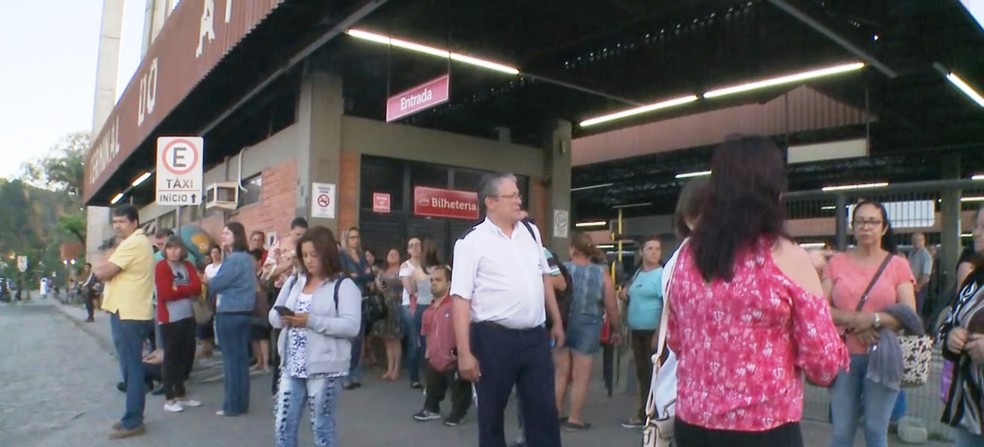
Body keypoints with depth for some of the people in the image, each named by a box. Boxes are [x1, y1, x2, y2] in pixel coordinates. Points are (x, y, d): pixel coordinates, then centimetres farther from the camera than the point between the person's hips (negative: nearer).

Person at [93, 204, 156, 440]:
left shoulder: (132, 243, -15)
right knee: (131, 367, 15)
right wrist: (105, 267, 1)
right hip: (130, 312, 11)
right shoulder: (139, 242, 20)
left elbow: (102, 272, -17)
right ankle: (132, 417, 24)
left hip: (127, 314, -11)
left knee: (131, 368, -6)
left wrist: (97, 268, 2)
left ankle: (133, 422, 0)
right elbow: (116, 271, 19)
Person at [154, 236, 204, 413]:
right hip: (169, 319, -6)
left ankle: (181, 394, 23)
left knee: (186, 356, 11)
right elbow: (165, 293, -16)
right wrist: (186, 290, -6)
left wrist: (178, 289, -13)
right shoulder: (161, 267, -5)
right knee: (171, 358, 1)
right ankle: (169, 399, 9)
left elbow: (197, 288, -2)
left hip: (188, 317, 6)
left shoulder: (188, 266, 11)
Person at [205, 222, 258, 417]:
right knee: (241, 358, 11)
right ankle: (241, 403, 18)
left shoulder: (233, 259, -16)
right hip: (243, 312, 9)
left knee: (231, 359, -2)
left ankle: (233, 405, 6)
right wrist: (213, 281, 2)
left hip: (230, 314, -9)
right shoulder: (246, 258, 14)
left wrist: (207, 280, 7)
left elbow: (216, 284, -14)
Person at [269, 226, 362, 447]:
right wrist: (283, 318, -9)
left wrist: (311, 321, -25)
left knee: (321, 426, 7)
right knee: (283, 424, 10)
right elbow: (273, 315, 15)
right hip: (291, 365, 6)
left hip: (324, 367, -5)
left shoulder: (344, 285, -9)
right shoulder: (294, 282, 10)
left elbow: (351, 326, -18)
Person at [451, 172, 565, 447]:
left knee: (545, 412, 11)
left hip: (535, 337, 5)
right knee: (491, 415, 12)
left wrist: (557, 322, 19)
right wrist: (464, 352, -18)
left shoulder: (531, 232, 8)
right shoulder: (472, 242, -10)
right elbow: (461, 298, -14)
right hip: (494, 339, -4)